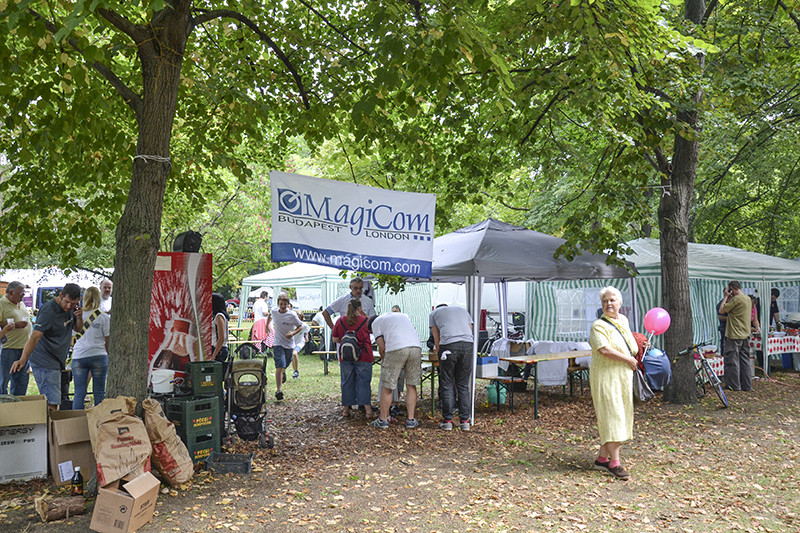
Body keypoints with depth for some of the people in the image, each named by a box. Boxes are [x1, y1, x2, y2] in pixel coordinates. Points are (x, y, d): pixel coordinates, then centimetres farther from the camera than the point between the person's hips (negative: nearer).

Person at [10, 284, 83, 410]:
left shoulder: (70, 308, 4)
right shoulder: (49, 311, -22)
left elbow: (77, 328, 15)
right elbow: (35, 336, -31)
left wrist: (79, 318, -8)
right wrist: (23, 359, -43)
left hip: (56, 361, 9)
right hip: (45, 363, -9)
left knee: (53, 402, 18)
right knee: (51, 404, -14)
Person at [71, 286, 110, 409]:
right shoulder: (104, 317, -4)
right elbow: (108, 341, 0)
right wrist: (109, 357, 12)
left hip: (78, 356, 2)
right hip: (98, 356, -2)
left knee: (79, 393, 6)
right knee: (99, 393, 6)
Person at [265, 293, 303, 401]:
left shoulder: (292, 315, -10)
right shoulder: (274, 311, -2)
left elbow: (300, 327, -1)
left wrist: (293, 333, -19)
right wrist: (267, 325, 30)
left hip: (289, 344, 1)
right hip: (278, 344, -1)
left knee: (284, 367, 14)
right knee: (279, 366, -17)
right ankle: (278, 390, -21)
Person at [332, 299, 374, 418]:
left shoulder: (340, 321, 2)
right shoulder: (365, 320, -5)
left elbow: (335, 339, 7)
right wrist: (364, 314, 15)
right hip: (363, 357, -2)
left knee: (346, 382, 11)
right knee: (364, 382, 2)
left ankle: (346, 409, 18)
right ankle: (368, 410, -1)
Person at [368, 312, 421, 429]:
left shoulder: (375, 322, 20)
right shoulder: (403, 315, 36)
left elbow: (382, 347, 10)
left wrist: (383, 361, 27)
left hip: (396, 349, -5)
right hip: (416, 347, 5)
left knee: (387, 387, 8)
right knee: (411, 385, 13)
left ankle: (383, 419, 17)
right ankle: (411, 420, 15)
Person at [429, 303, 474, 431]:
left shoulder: (434, 313, 23)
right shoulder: (463, 310, 32)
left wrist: (438, 351, 29)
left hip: (448, 345, -3)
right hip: (467, 345, 3)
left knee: (447, 385, 6)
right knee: (464, 385, 10)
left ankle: (447, 421, 9)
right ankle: (465, 421, 11)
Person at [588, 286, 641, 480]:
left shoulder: (623, 320, 13)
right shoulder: (599, 325, -12)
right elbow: (604, 349, -25)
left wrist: (640, 347, 14)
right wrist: (628, 359, -18)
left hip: (623, 377, 8)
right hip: (606, 377, -8)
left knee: (621, 417, 10)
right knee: (612, 416, -8)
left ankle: (602, 458, 18)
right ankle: (614, 462, -3)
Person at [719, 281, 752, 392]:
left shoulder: (736, 299, -17)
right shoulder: (748, 298, 11)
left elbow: (722, 310, -11)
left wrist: (726, 297, -3)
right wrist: (729, 298, 11)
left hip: (734, 335, -9)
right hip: (745, 334, 9)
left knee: (732, 361, -1)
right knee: (744, 360, 13)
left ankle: (734, 385, 3)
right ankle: (747, 385, 17)